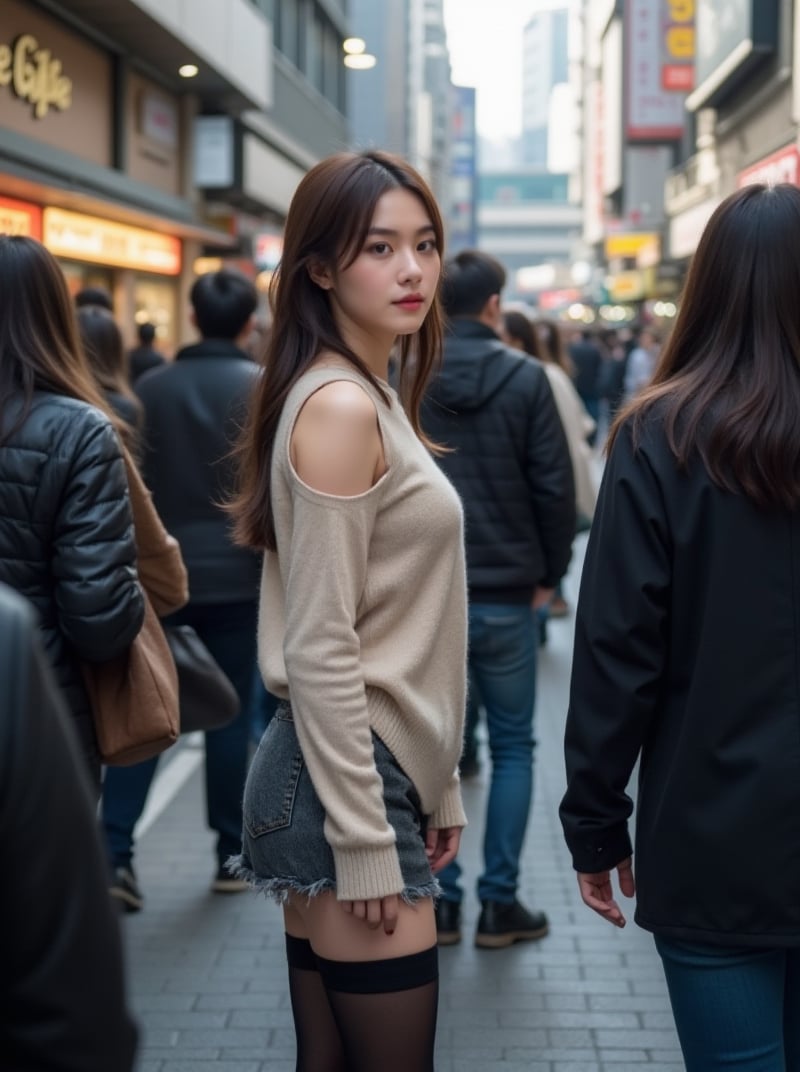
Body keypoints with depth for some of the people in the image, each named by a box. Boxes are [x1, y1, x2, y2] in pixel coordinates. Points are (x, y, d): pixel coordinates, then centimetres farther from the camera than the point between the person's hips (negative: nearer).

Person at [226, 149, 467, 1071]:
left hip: (377, 773, 9)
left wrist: (434, 788, 18)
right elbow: (319, 651, -19)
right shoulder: (339, 406, -16)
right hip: (347, 783, -9)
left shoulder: (376, 398, 13)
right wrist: (365, 845, -18)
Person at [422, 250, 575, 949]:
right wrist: (548, 573, 5)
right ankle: (499, 903, 11)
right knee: (512, 747, 10)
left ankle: (438, 900, 13)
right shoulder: (525, 378, -6)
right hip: (506, 593, -1)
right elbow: (555, 487, -7)